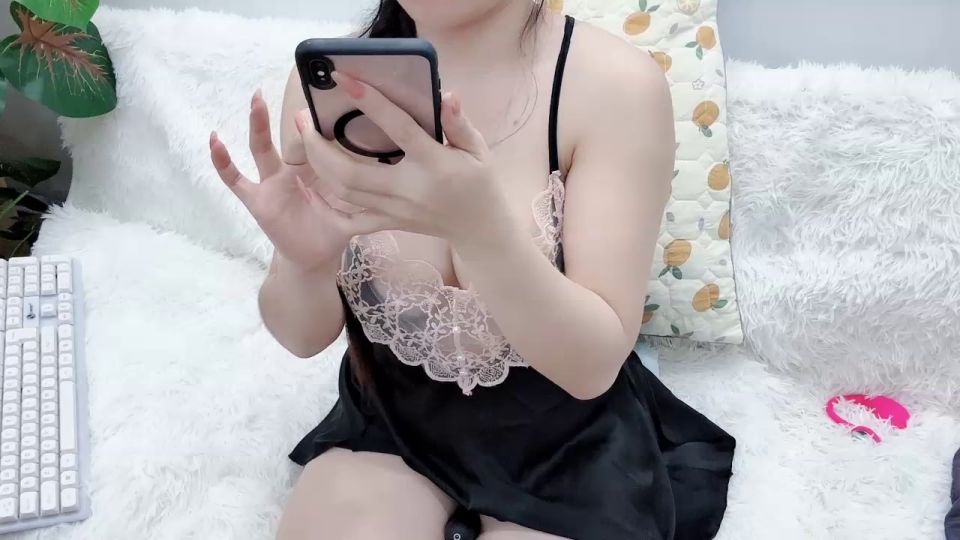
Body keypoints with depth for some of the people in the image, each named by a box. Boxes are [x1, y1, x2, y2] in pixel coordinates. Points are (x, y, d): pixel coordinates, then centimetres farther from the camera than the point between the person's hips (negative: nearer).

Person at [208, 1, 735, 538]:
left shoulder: (616, 82, -19)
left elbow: (593, 363, -21)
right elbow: (306, 336, -6)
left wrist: (480, 226, -39)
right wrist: (303, 262, -29)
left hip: (565, 442, -1)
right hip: (390, 422, 2)